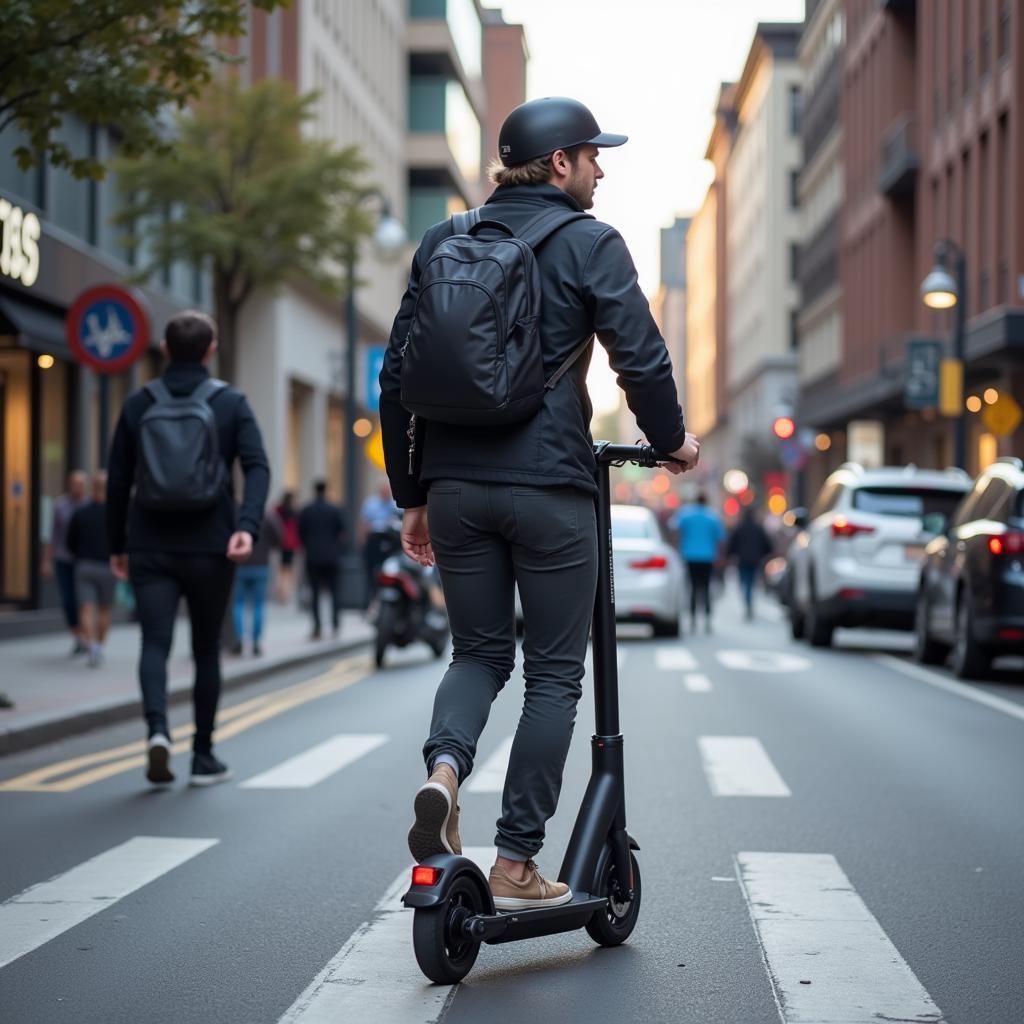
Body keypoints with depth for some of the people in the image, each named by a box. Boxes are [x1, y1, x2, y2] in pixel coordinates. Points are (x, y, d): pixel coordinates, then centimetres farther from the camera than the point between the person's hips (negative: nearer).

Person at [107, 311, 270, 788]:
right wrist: (247, 526, -20)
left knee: (155, 643, -3)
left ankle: (157, 729, -28)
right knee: (206, 651, 11)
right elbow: (257, 467, -13)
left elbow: (118, 480, 7)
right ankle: (203, 757, 17)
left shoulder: (138, 404, 6)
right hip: (210, 549, 0)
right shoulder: (231, 403, 1)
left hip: (151, 548, 1)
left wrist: (117, 545, 15)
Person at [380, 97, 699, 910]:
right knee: (554, 671, 6)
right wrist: (672, 440, 10)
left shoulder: (442, 242, 12)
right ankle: (517, 865, 6)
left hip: (455, 484, 5)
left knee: (477, 652, 18)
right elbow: (642, 359, -9)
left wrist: (412, 494, 17)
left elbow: (398, 375, 11)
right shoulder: (590, 244, -2)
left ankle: (444, 767, -12)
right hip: (549, 485, -4)